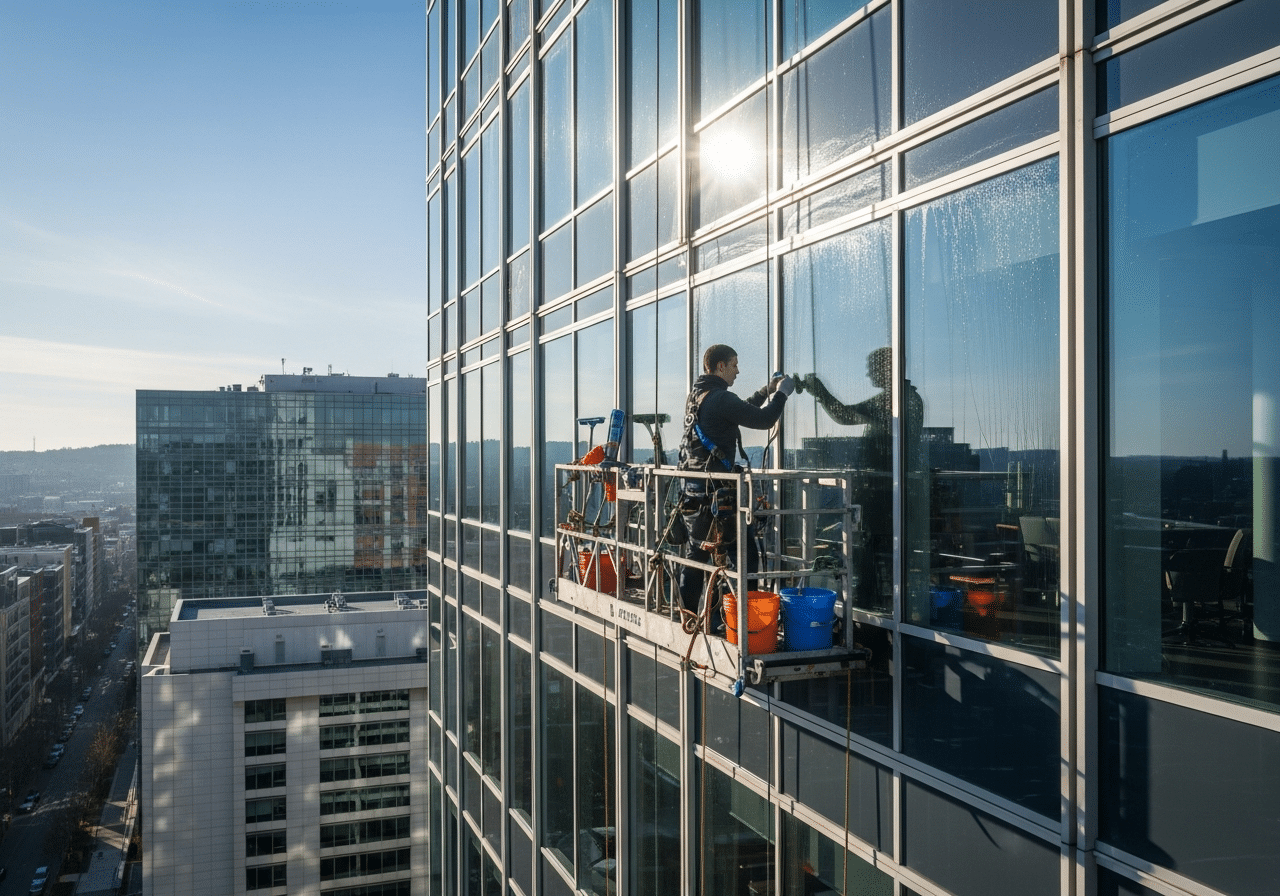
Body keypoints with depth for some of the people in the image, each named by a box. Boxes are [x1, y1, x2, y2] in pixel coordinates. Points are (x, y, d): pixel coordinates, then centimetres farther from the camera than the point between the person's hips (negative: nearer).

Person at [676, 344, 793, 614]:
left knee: (696, 552, 15)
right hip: (715, 490, -10)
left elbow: (742, 411, 27)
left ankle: (688, 614, 20)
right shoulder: (720, 398, -15)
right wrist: (781, 393, 1)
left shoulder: (695, 395, 15)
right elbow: (762, 420, -14)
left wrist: (766, 391, 25)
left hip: (693, 490, 10)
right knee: (744, 554, -4)